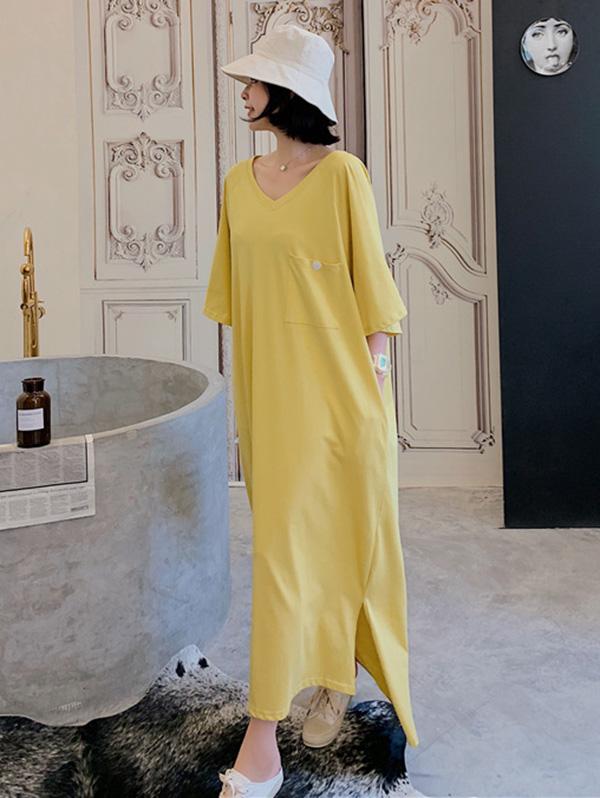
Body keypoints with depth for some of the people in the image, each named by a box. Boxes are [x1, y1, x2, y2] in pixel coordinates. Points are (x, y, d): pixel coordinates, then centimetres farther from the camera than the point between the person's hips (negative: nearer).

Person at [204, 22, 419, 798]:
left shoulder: (343, 174, -7)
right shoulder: (240, 181, 9)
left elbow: (373, 288, -6)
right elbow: (235, 295, 13)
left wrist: (376, 380, -8)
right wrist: (245, 392, 13)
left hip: (335, 389, -5)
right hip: (268, 390, 6)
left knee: (289, 550, -6)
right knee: (291, 544, 12)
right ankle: (331, 678, 33)